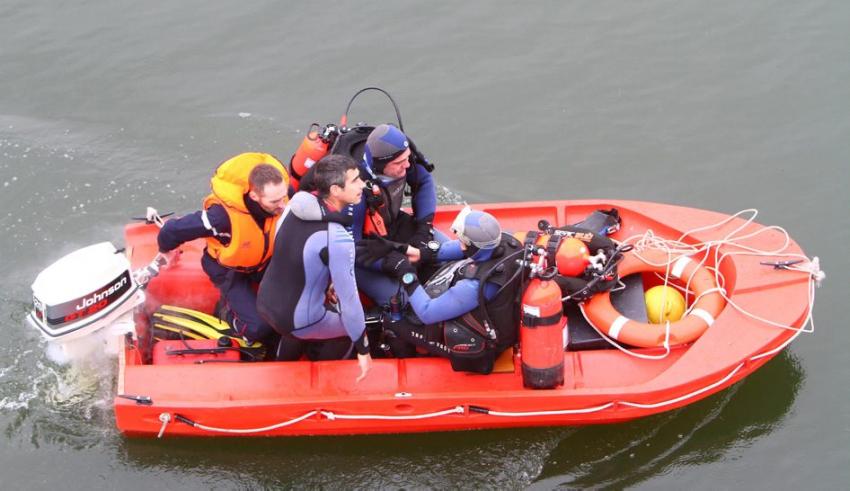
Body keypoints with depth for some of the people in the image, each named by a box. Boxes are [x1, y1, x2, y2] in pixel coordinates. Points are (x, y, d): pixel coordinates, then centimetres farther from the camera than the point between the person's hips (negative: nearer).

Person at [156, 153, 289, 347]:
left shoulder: (278, 193, -25)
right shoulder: (223, 215, -41)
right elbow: (172, 231, -27)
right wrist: (167, 250, -5)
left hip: (266, 260, 5)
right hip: (231, 270, -5)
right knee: (259, 326, -19)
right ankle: (234, 315, 15)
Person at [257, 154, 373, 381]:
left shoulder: (298, 203, -9)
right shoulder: (338, 239, -31)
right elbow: (348, 298, -23)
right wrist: (363, 349, -11)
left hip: (266, 302, 7)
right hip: (298, 320, -6)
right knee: (349, 325, 20)